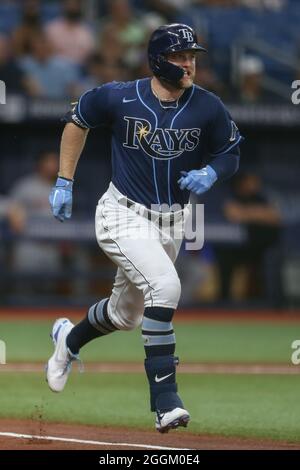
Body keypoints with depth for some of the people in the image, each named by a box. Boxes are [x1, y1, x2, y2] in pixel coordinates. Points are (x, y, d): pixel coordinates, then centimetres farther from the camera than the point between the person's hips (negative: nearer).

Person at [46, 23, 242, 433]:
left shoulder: (208, 108, -8)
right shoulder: (120, 98, -13)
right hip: (124, 215, -5)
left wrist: (211, 173, -17)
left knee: (128, 315, 18)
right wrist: (64, 183, 5)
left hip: (171, 222, 5)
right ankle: (165, 401, -27)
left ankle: (70, 338, 52)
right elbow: (78, 120, 6)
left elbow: (231, 154, 6)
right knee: (165, 285, -29)